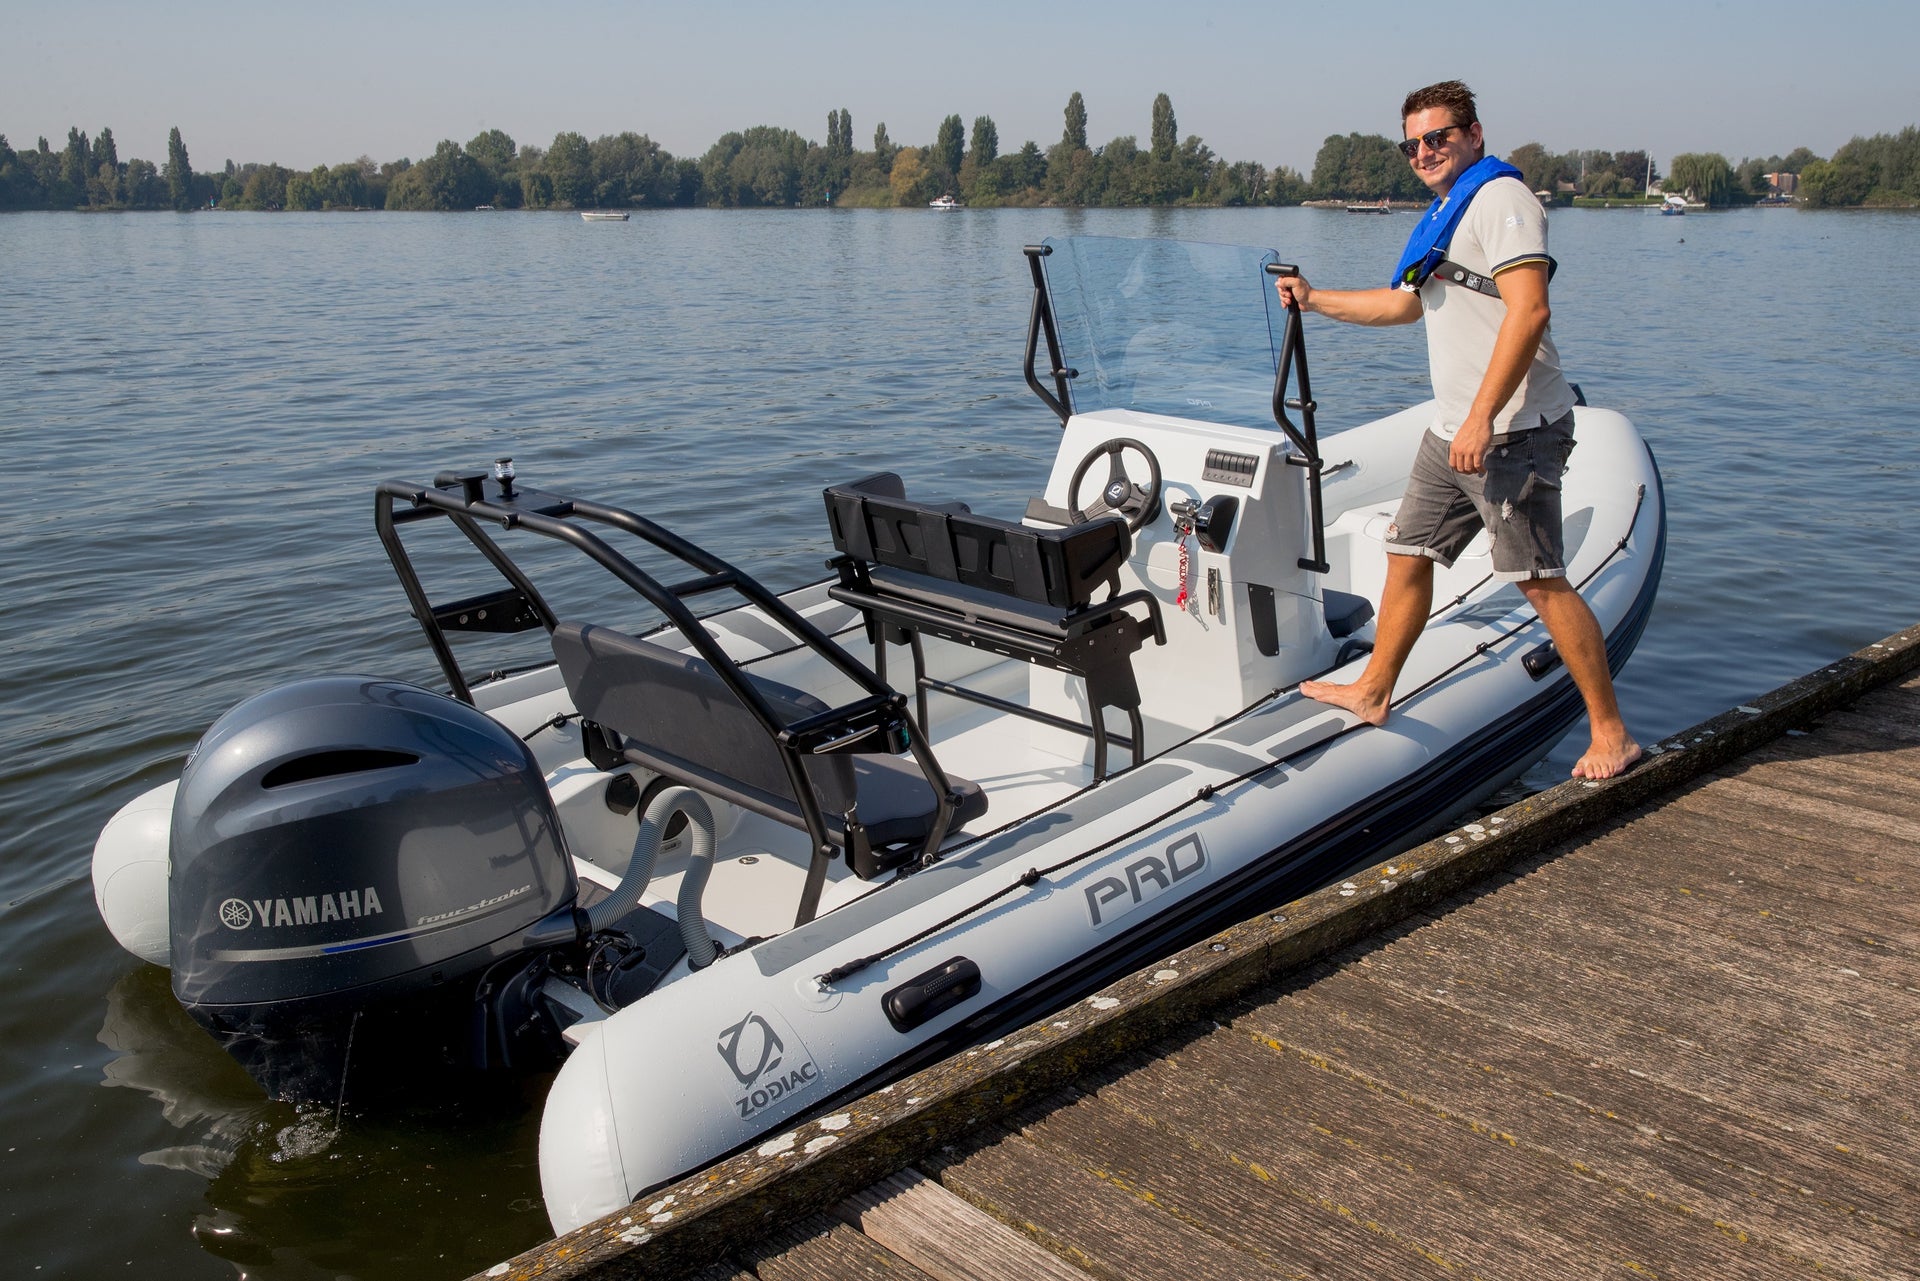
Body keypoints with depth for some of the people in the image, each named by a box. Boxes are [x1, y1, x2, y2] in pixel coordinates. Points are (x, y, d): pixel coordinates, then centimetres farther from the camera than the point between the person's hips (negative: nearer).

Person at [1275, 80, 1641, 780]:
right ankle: (1373, 692, 28)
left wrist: (1481, 419, -26)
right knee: (1408, 554, 15)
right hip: (1452, 431, 10)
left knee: (1541, 581, -9)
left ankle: (1611, 732, -1)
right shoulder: (1448, 213, 22)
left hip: (1511, 432, -10)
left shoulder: (1501, 199, -10)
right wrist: (1315, 299, 38)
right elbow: (1403, 304, 38)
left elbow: (1528, 310, -22)